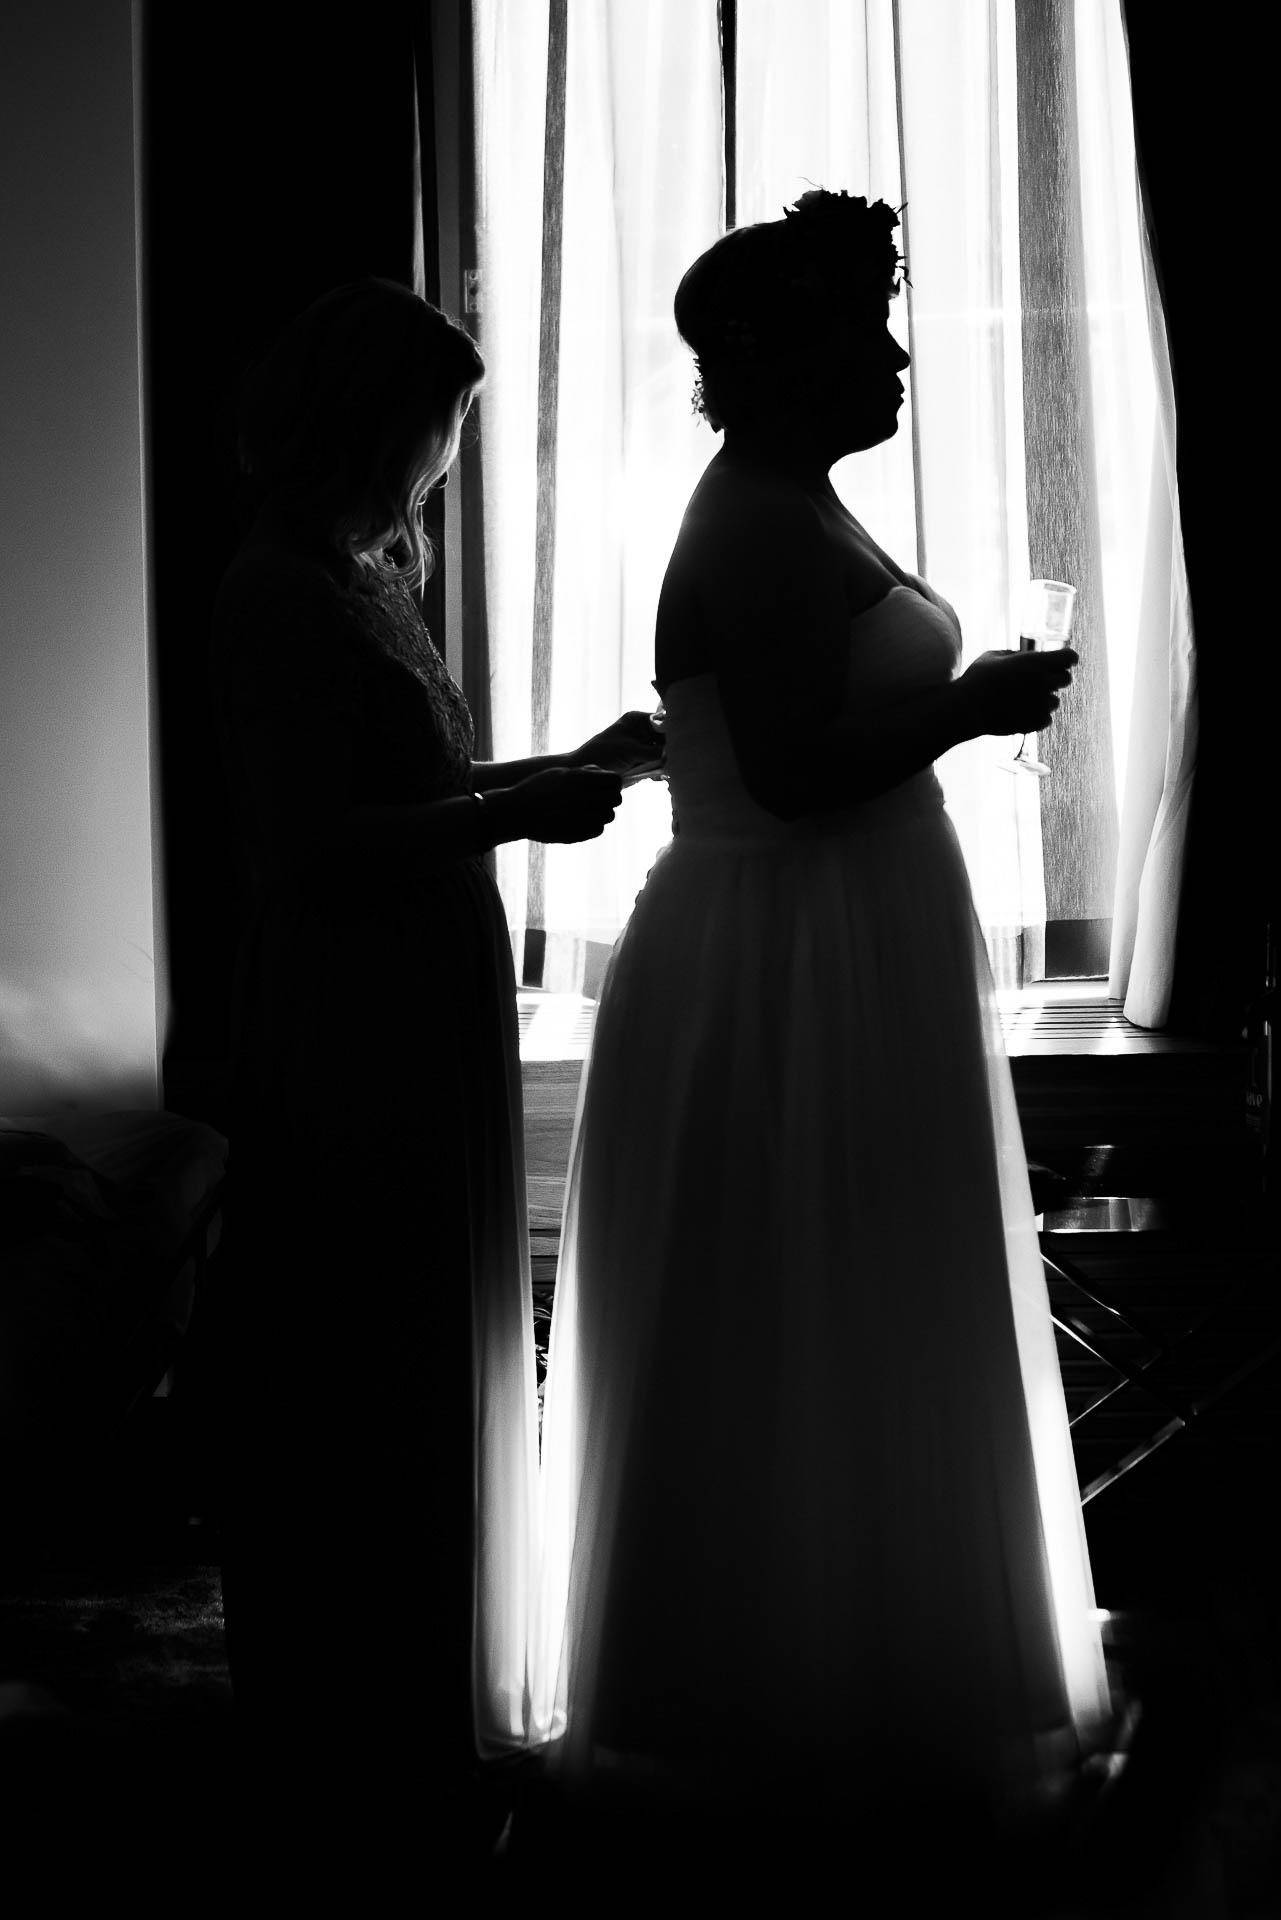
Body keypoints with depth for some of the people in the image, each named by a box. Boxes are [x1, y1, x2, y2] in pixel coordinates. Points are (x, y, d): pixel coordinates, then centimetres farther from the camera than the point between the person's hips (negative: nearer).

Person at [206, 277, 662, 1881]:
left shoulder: (359, 579, 14)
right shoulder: (278, 597, -15)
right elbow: (308, 844, -22)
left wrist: (567, 766, 14)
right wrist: (510, 813, -21)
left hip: (419, 1031, 10)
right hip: (349, 1042, -10)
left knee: (429, 1374, 16)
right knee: (355, 1390, -1)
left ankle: (417, 1712, 30)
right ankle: (355, 1762, 11)